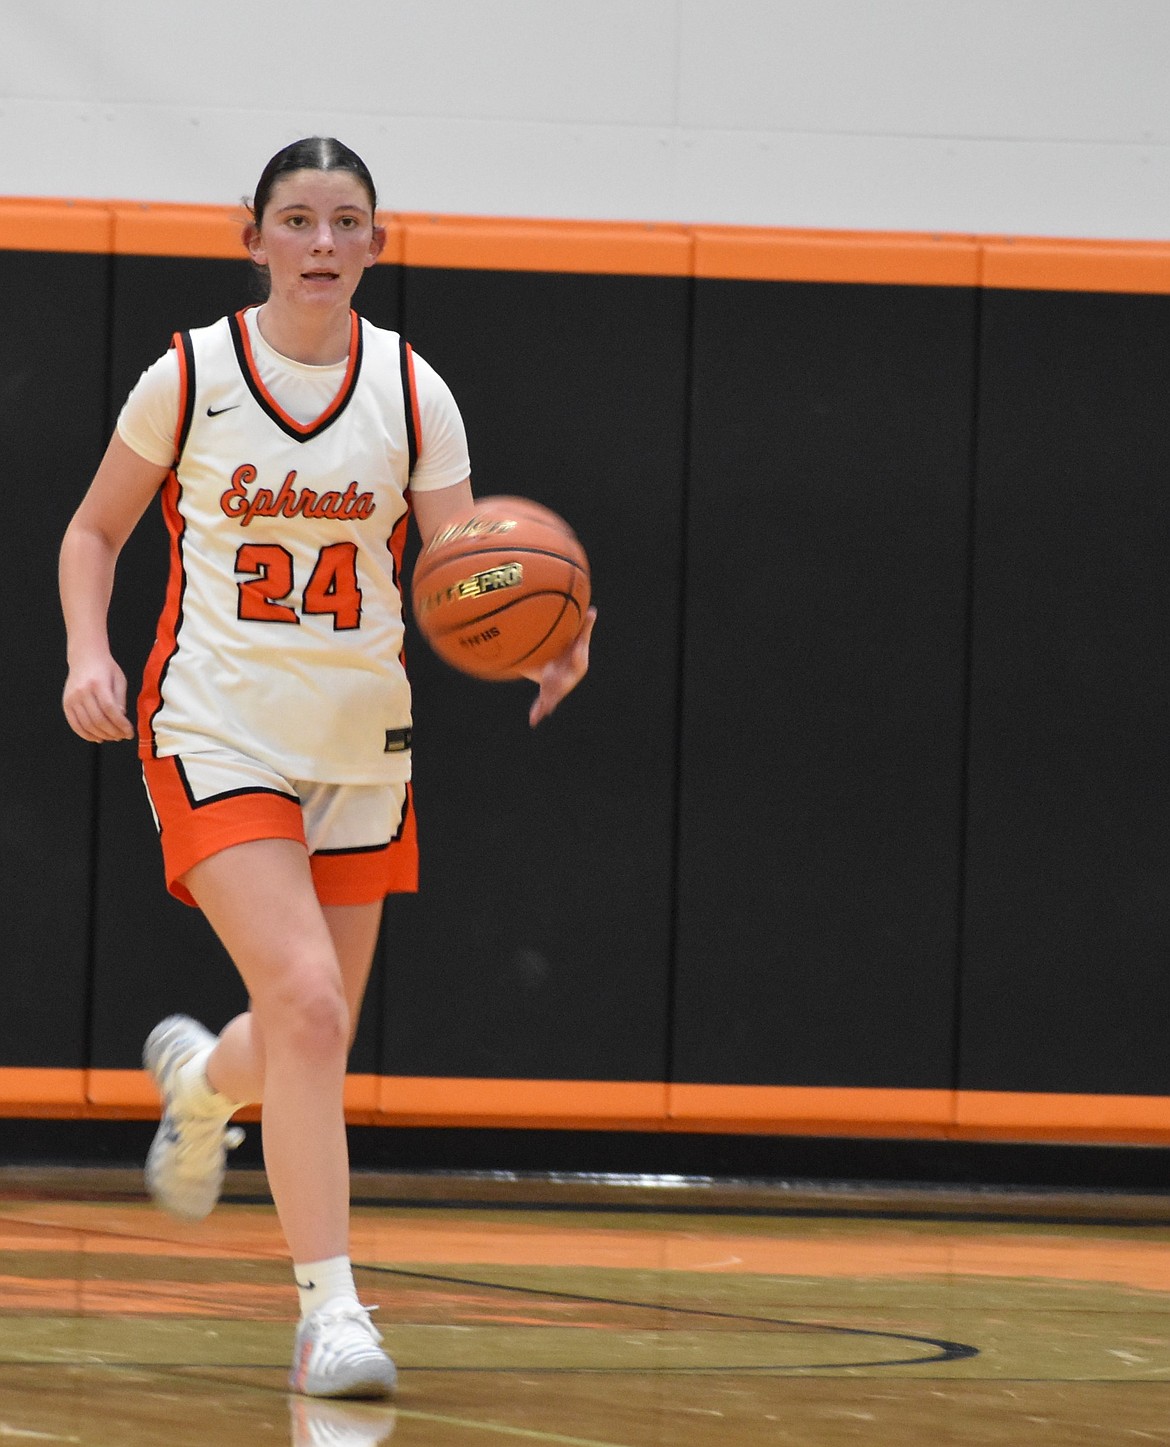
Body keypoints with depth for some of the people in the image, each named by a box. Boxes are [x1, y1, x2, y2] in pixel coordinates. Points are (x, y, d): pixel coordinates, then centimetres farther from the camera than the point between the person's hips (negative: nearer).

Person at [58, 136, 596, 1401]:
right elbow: (94, 532, 7)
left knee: (311, 1044, 12)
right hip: (217, 730, -4)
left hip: (358, 746, 4)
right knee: (308, 1002, -22)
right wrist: (89, 654, -10)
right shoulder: (190, 376, -5)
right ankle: (330, 1309, -19)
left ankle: (202, 1077, 49)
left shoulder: (411, 392, 0)